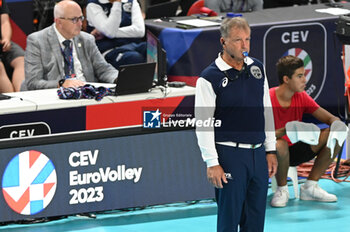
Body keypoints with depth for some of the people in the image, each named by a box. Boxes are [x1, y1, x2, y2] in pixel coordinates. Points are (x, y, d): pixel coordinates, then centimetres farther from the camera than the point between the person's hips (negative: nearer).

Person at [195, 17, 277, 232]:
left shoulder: (257, 68, 9)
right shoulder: (209, 78, -9)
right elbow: (203, 124, -10)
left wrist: (271, 150, 14)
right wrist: (212, 163, -14)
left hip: (258, 154, 6)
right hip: (229, 155, -6)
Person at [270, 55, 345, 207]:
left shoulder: (302, 97, 0)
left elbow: (330, 118, 0)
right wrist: (285, 130, -45)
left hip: (295, 152, 6)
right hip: (275, 154, -6)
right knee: (280, 145, -41)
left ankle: (310, 187, -5)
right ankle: (282, 190, -13)